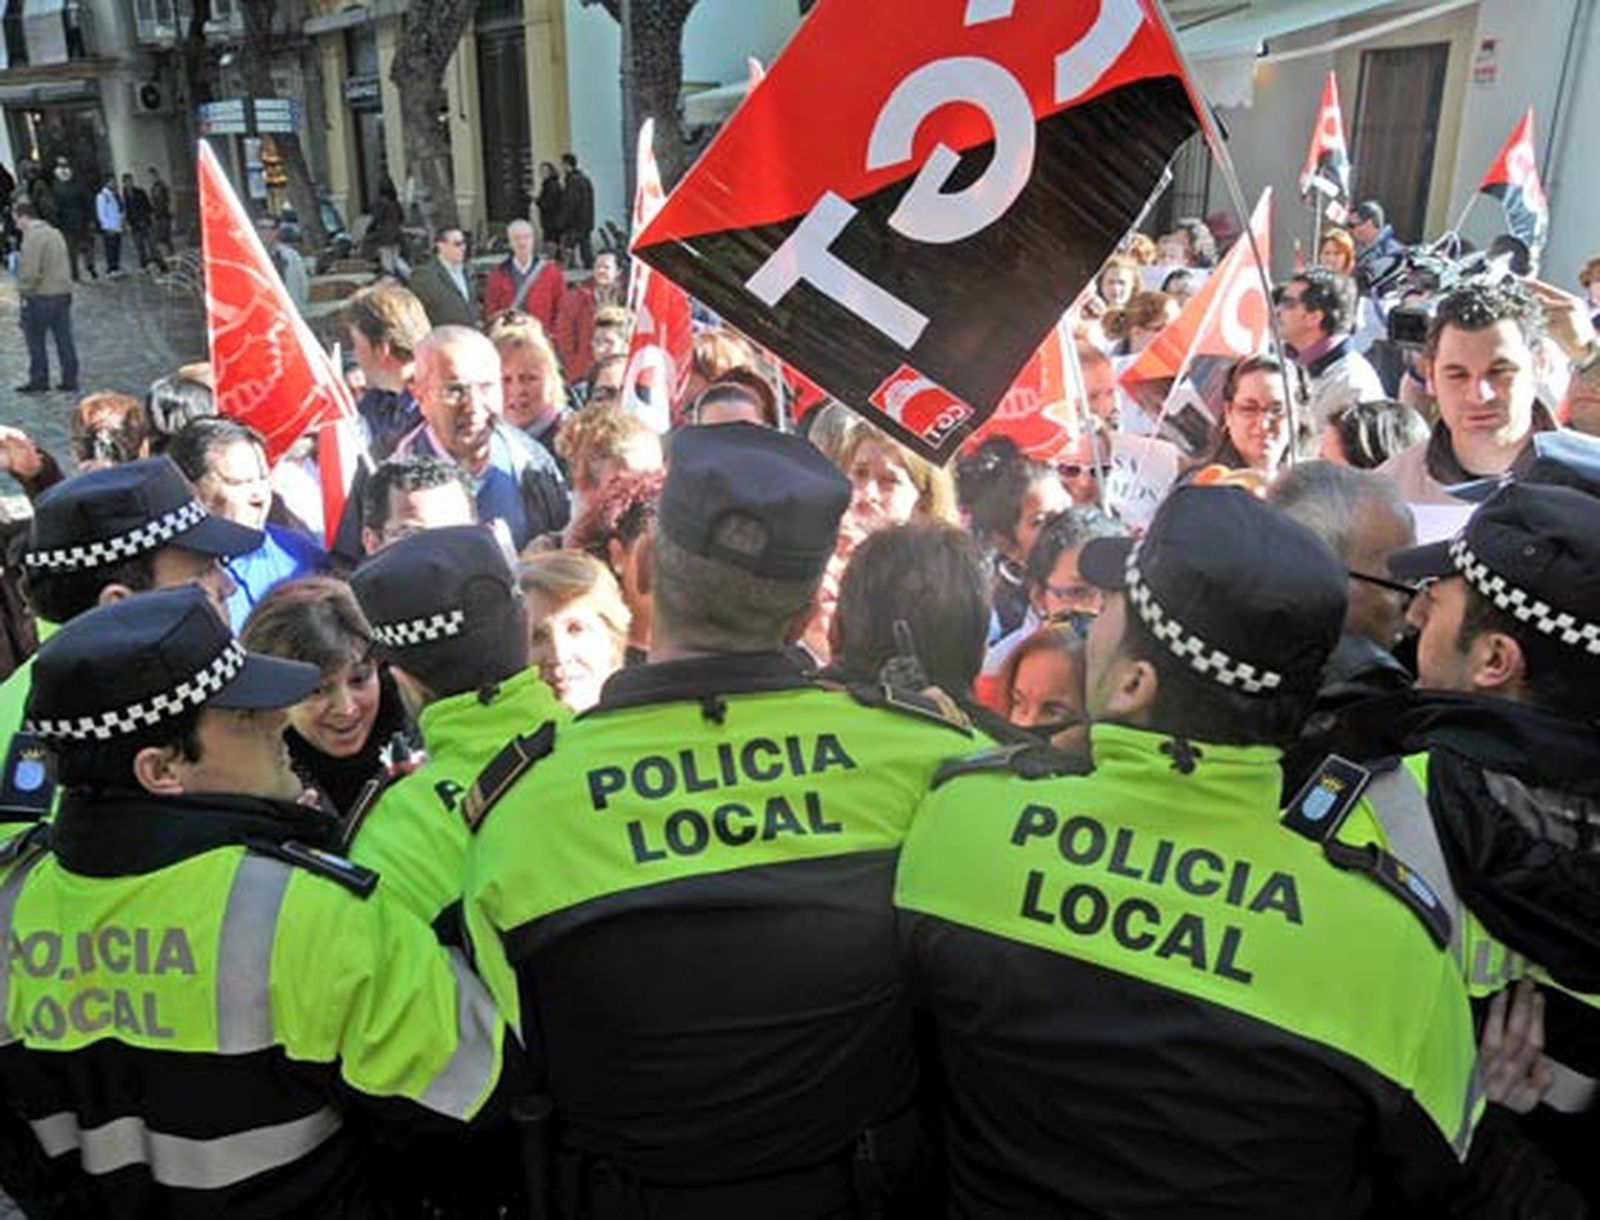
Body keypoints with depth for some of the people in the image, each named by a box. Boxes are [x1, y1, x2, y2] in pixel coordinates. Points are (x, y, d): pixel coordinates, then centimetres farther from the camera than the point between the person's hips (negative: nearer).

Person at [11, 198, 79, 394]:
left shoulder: (32, 236, -16)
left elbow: (30, 272, -22)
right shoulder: (54, 232, 13)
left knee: (35, 341, 4)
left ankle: (39, 381, 10)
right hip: (63, 293, 8)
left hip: (40, 297, -8)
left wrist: (24, 291, -10)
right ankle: (70, 379, 13)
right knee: (64, 339, 10)